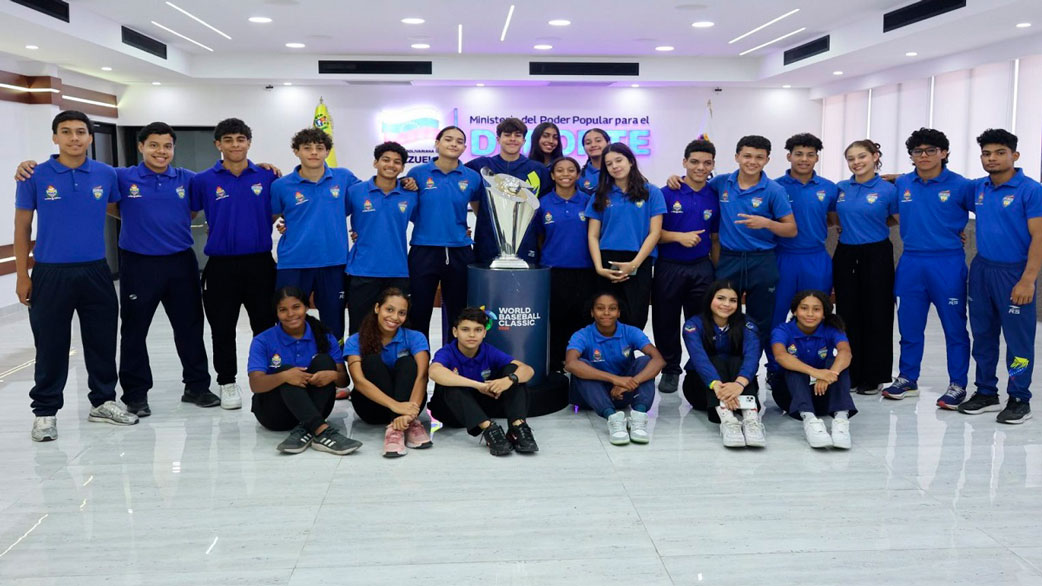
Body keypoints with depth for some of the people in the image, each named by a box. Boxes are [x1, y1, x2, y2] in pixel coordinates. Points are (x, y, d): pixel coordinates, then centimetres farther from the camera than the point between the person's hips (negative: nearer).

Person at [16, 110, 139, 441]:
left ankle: (103, 402, 27)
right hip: (50, 274, -2)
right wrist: (22, 276, -2)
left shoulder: (106, 175, 2)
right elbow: (22, 227, 1)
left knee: (102, 341, 10)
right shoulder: (36, 176, -4)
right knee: (51, 346, 5)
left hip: (96, 272, 2)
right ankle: (45, 412, 19)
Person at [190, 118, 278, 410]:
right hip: (221, 265, 0)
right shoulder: (203, 180, 0)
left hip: (259, 263, 1)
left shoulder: (267, 177, 2)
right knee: (223, 329, 7)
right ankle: (227, 382, 21)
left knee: (265, 325, 8)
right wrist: (215, 232, 0)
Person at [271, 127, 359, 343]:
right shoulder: (281, 186, 0)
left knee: (333, 326, 11)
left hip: (334, 262, 1)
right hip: (293, 263, -1)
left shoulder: (344, 178, 3)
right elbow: (269, 219, 11)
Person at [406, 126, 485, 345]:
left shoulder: (472, 177, 3)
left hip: (459, 253, 2)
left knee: (456, 314, 10)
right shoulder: (418, 173, -1)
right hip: (423, 251, -1)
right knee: (419, 313, 3)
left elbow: (481, 211, 18)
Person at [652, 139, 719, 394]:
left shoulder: (714, 198, 5)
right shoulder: (667, 194, -5)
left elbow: (715, 239, 11)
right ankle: (670, 370, 23)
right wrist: (679, 236, -21)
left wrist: (716, 272, 8)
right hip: (669, 268, -2)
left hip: (701, 269, 2)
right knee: (666, 322, 8)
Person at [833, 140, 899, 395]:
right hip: (845, 255, 4)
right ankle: (849, 375, 18)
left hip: (876, 256, -4)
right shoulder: (840, 188, 6)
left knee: (876, 316, 2)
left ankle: (873, 378, 11)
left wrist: (872, 227, 6)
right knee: (847, 315, 8)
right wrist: (851, 227, 7)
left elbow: (902, 221, 4)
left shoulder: (888, 190, -6)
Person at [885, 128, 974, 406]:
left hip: (947, 264, -3)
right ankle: (907, 380, 23)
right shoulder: (901, 184, 5)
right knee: (909, 326, 11)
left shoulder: (960, 185, -5)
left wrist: (958, 234, -2)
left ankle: (957, 385, 15)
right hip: (911, 263, 4)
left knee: (954, 327, 4)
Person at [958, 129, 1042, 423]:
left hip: (1014, 273, -5)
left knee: (1018, 338, 1)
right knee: (983, 335, 12)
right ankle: (986, 393, 24)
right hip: (981, 269, 5)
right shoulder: (977, 188, 6)